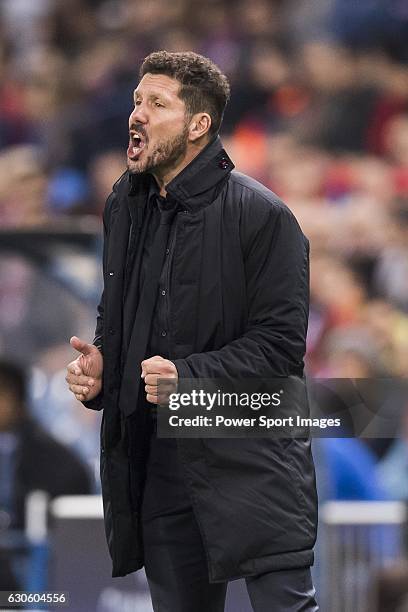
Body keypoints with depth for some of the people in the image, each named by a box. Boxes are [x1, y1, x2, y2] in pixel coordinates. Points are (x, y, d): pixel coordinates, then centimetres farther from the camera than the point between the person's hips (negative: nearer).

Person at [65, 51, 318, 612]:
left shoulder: (260, 215, -11)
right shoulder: (125, 207, 12)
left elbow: (280, 344, -13)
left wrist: (191, 375, -25)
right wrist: (98, 364, 4)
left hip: (250, 459, -7)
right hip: (158, 466, 7)